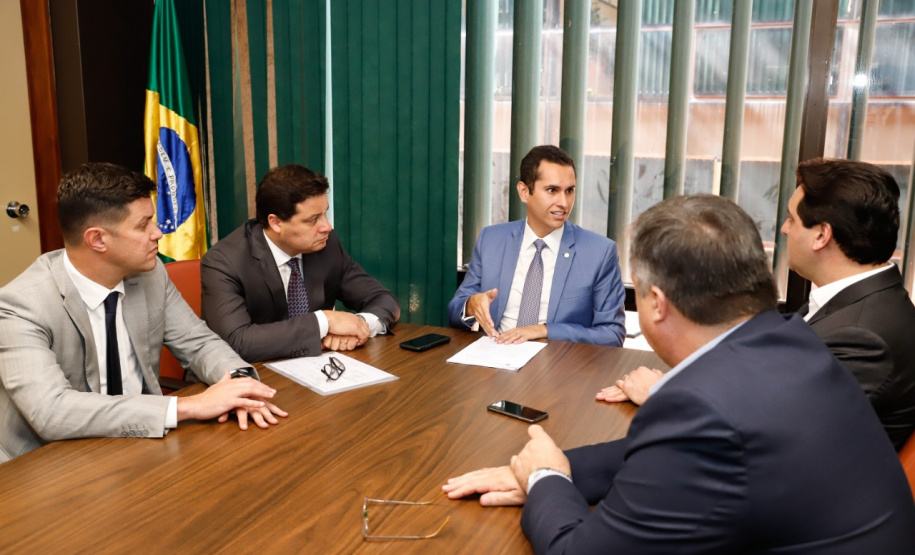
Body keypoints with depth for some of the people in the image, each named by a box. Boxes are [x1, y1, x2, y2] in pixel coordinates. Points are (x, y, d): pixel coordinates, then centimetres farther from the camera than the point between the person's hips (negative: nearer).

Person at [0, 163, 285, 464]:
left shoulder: (150, 274, -4)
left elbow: (198, 343, 3)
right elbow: (51, 411, -29)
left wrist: (239, 383, -19)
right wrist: (186, 407, -33)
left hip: (138, 443, 5)